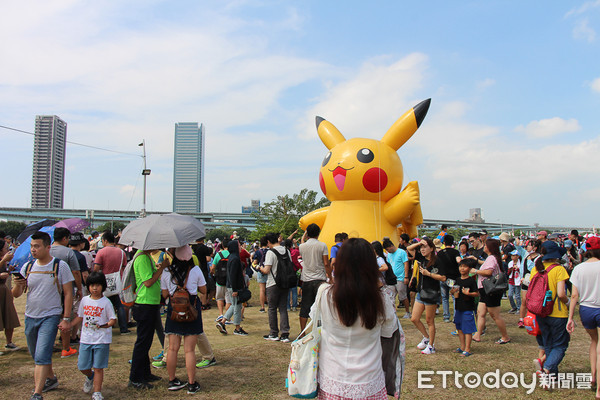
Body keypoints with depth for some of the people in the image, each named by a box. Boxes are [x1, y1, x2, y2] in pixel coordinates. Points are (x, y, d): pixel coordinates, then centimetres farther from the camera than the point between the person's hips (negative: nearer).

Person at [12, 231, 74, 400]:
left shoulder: (60, 266, -8)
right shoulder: (27, 267, 4)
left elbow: (68, 294, -6)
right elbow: (16, 294, 5)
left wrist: (66, 319, -11)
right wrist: (18, 284, -18)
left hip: (50, 317, -5)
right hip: (30, 317, 6)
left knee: (42, 356, -13)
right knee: (37, 356, 18)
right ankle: (51, 379, 38)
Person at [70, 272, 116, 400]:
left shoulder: (106, 302, -7)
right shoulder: (84, 300, 6)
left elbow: (113, 319, -6)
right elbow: (79, 317, 17)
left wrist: (105, 325, -25)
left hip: (101, 340, -4)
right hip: (85, 339, 4)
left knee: (98, 367, 1)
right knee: (82, 366, 8)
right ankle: (90, 377, 41)